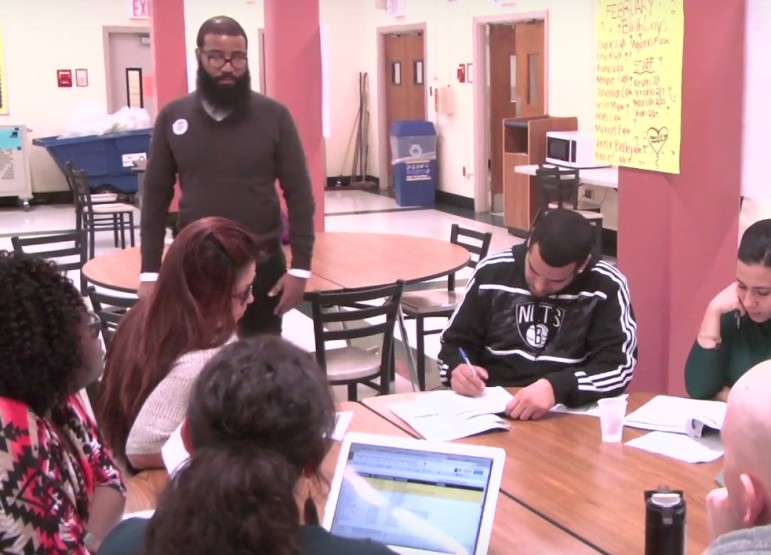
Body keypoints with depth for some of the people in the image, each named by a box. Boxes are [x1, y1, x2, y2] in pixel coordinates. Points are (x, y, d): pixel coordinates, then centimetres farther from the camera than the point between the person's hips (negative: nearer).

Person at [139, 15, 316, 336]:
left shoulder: (274, 116, -4)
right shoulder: (172, 117, 0)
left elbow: (299, 195, -3)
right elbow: (156, 197, 4)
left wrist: (300, 267, -8)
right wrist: (150, 272, 1)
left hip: (263, 265, -1)